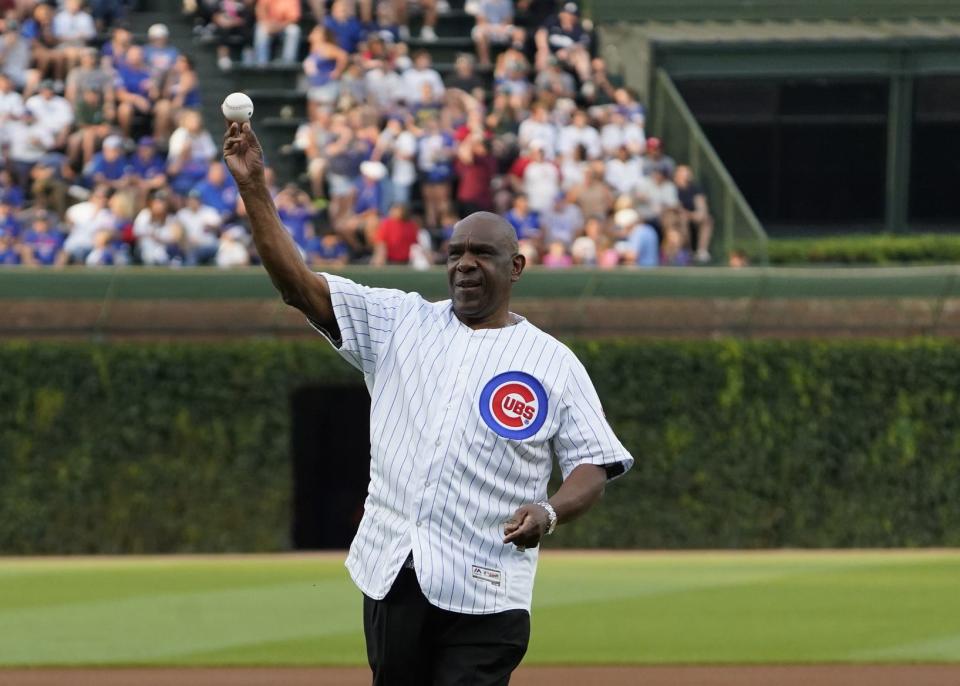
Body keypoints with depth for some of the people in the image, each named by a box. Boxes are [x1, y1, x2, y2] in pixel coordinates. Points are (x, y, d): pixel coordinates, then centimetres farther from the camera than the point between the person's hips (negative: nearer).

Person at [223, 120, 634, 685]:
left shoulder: (553, 361, 6)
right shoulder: (400, 321, 13)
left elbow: (594, 466, 3)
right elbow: (298, 283, 5)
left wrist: (549, 512, -19)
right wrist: (254, 187, -6)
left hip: (484, 591, -3)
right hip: (392, 576, 3)